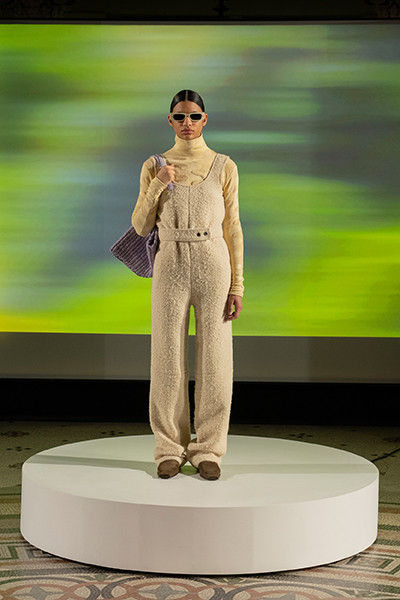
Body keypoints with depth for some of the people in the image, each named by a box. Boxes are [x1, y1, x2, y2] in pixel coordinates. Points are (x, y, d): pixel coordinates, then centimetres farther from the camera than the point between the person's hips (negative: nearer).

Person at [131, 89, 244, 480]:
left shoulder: (224, 167, 5)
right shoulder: (154, 166, 7)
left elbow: (232, 229, 4)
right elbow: (141, 227, 4)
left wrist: (237, 286, -1)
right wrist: (158, 185, -11)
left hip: (214, 265, 0)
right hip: (171, 268, 0)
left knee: (213, 360, 1)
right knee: (168, 360, 1)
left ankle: (208, 451, 12)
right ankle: (170, 450, 14)